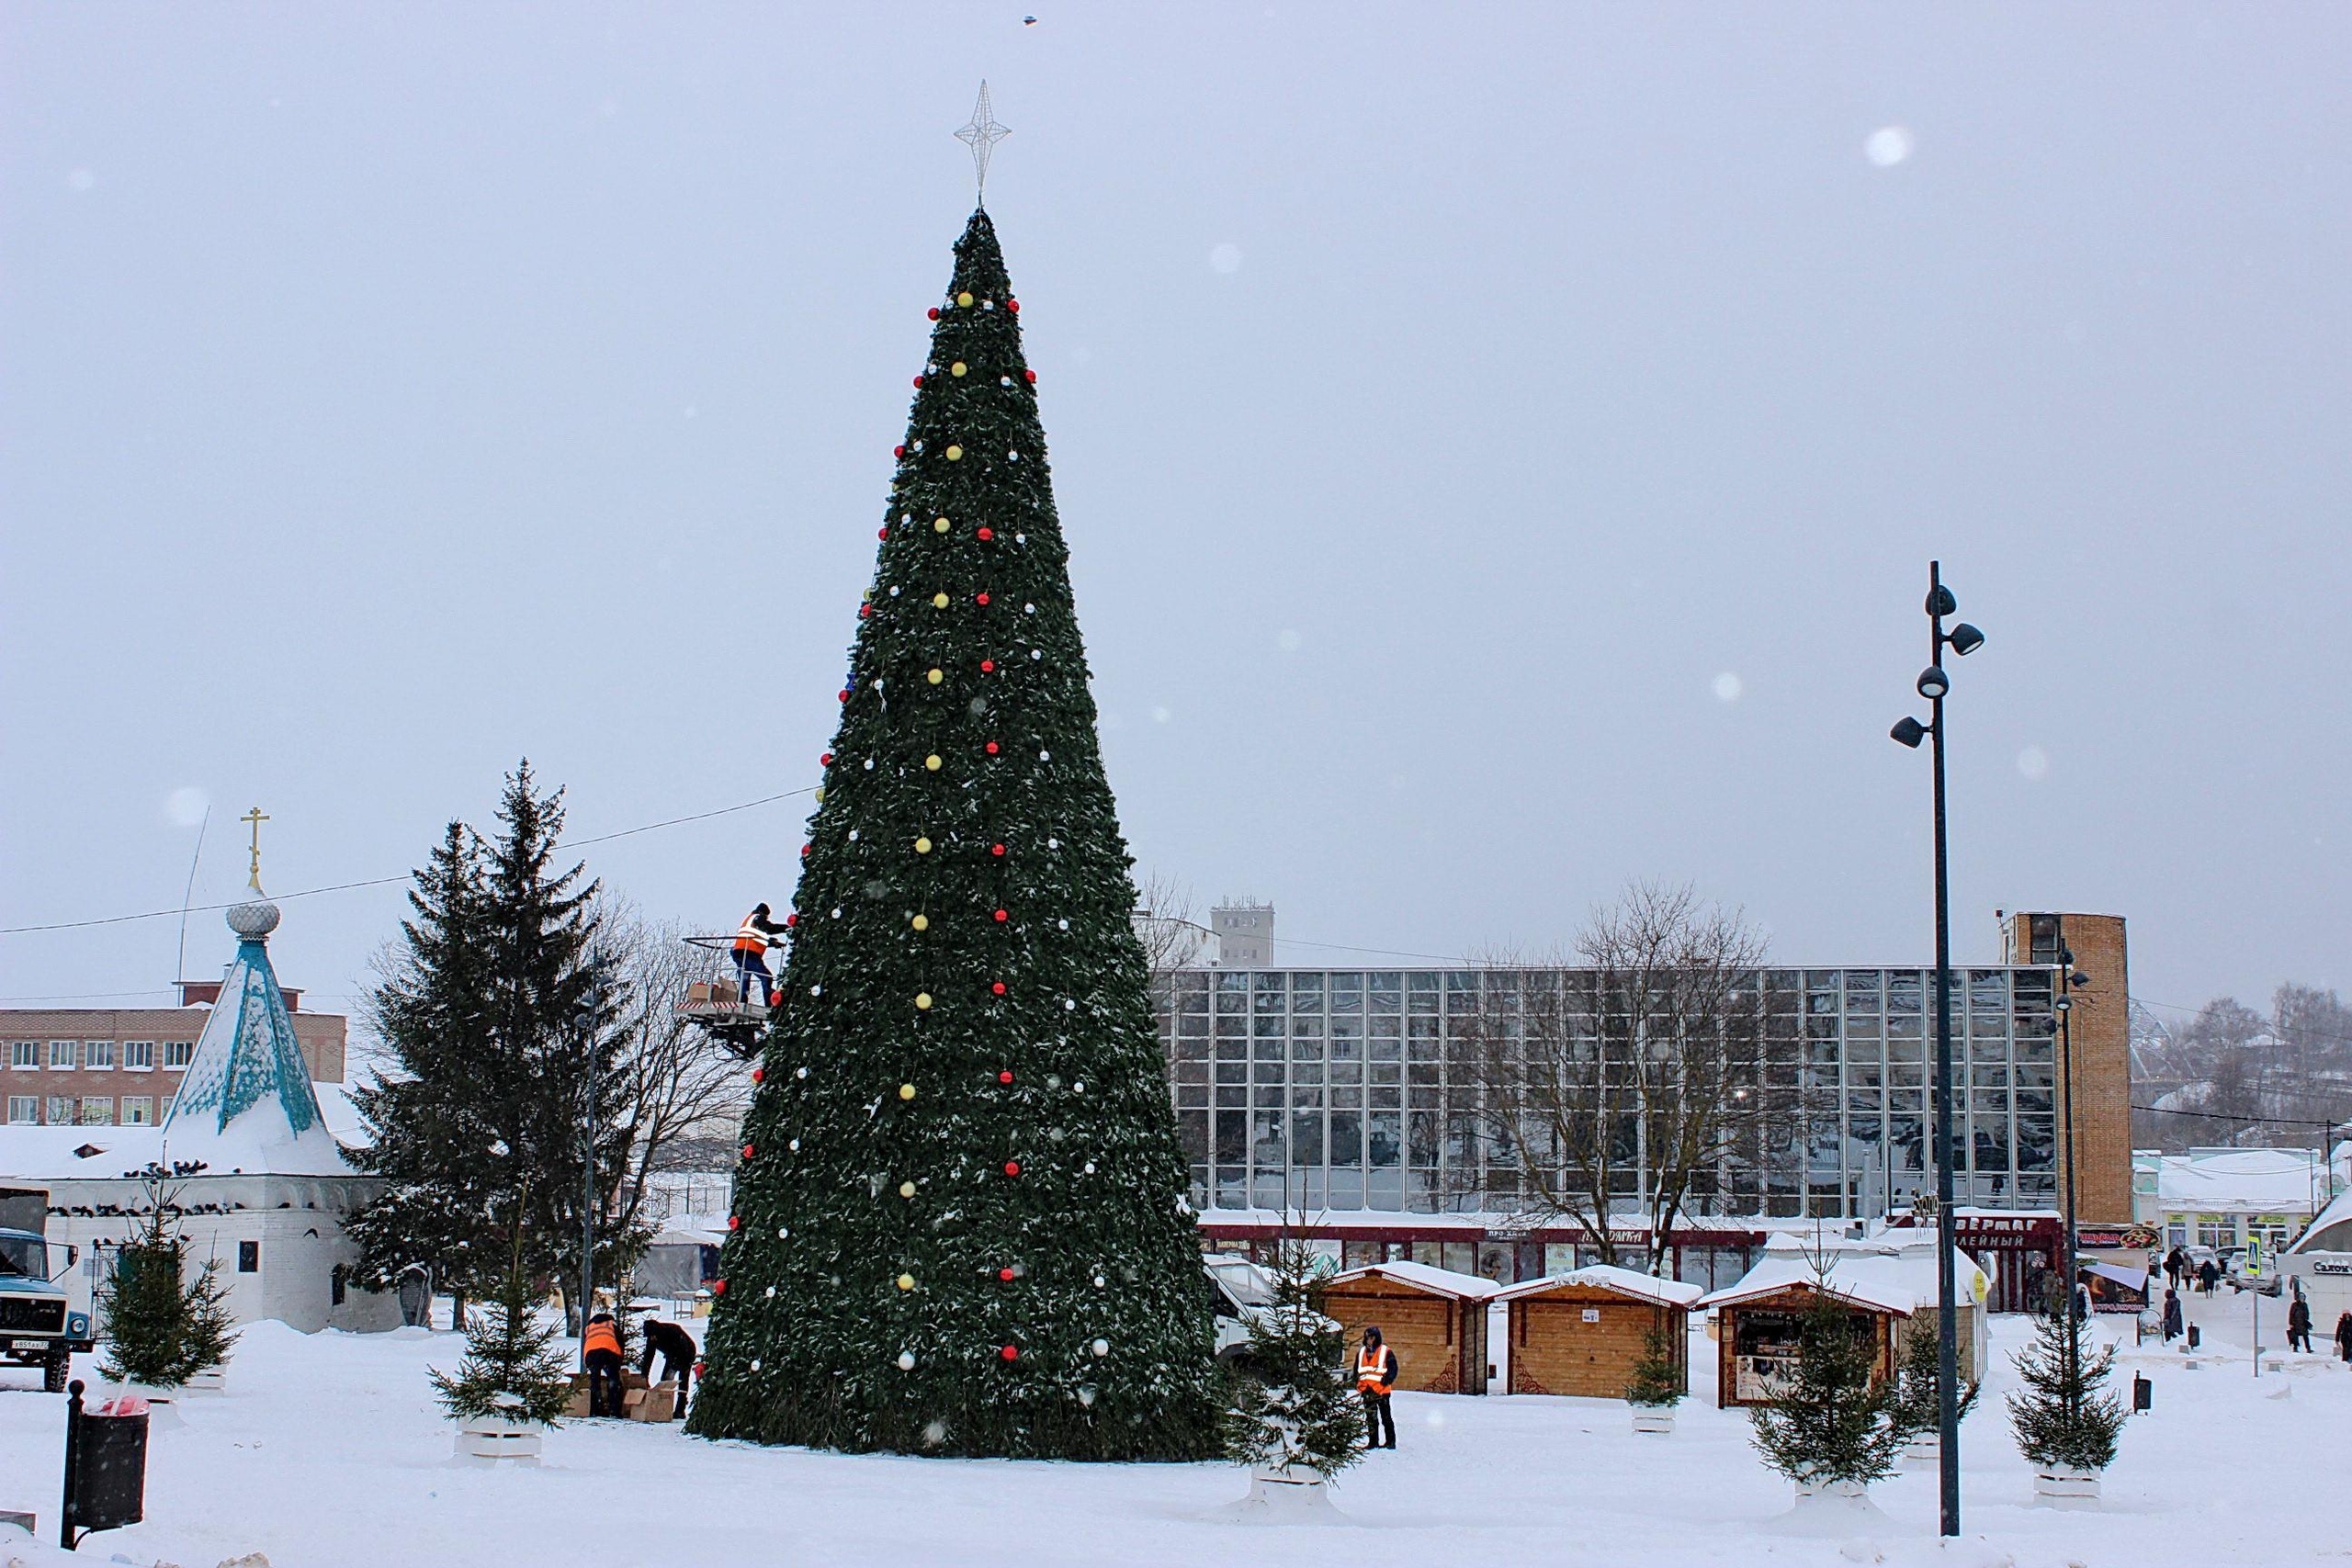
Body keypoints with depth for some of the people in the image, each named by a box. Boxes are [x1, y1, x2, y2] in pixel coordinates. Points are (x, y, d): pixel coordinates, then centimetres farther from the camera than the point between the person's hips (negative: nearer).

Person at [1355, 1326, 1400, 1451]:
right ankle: (1373, 1441, 13)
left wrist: (1386, 1380, -19)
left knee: (1386, 1417, 1)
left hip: (1382, 1390, -5)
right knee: (1371, 1418, 8)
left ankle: (1391, 1441, 6)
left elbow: (1393, 1369, -7)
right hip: (1367, 1392, 5)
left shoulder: (1386, 1352, -3)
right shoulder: (1361, 1353, 14)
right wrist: (1358, 1384, 7)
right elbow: (1356, 1370, 21)